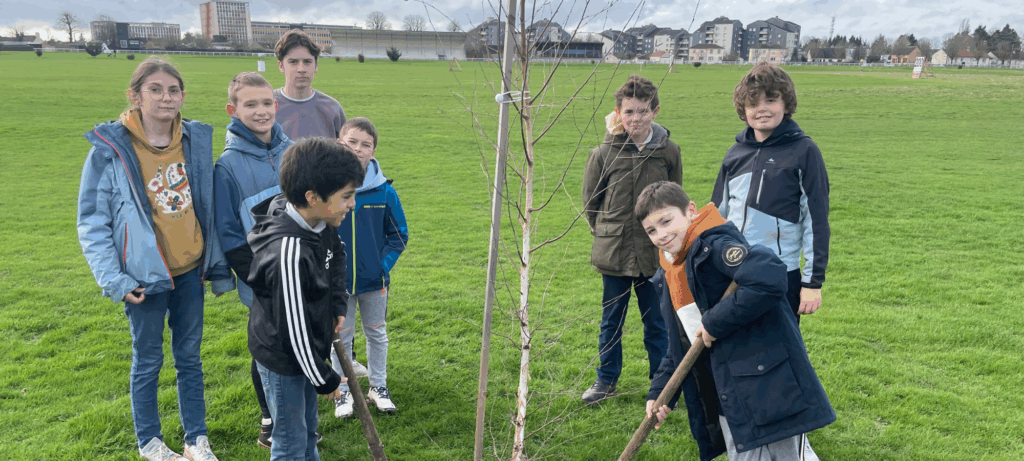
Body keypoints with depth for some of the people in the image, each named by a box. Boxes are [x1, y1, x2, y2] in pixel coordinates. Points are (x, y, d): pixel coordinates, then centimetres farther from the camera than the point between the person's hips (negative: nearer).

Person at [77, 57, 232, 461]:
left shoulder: (197, 140, 0)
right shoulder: (110, 149, -11)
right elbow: (91, 223, -8)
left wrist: (219, 266, 10)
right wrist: (113, 279, -14)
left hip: (190, 271, 3)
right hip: (145, 276, -3)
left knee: (189, 356, 15)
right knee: (148, 361, 12)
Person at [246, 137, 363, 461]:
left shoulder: (319, 223, -9)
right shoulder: (288, 252, -35)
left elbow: (336, 255, 17)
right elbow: (294, 328, -27)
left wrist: (338, 304, 6)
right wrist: (324, 379, -15)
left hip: (305, 350, 8)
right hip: (282, 360, -8)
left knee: (308, 426, 26)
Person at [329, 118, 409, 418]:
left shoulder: (384, 191, -9)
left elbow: (399, 234, 1)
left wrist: (385, 265, -8)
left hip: (374, 280, 1)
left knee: (377, 334, 16)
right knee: (341, 338, 12)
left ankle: (378, 387, 34)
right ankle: (344, 392, 29)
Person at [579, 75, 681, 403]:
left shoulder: (668, 152, -2)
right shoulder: (604, 153, -6)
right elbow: (590, 200, 7)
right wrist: (605, 232, 8)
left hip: (655, 254, 0)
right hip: (613, 252, 0)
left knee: (657, 323, 10)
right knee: (611, 321, 14)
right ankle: (606, 379, 30)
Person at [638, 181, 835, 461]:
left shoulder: (714, 246, -15)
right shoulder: (671, 276, 12)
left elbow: (770, 279, -34)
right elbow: (680, 345, 19)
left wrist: (714, 322, -23)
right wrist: (660, 392, 8)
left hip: (769, 388, -8)